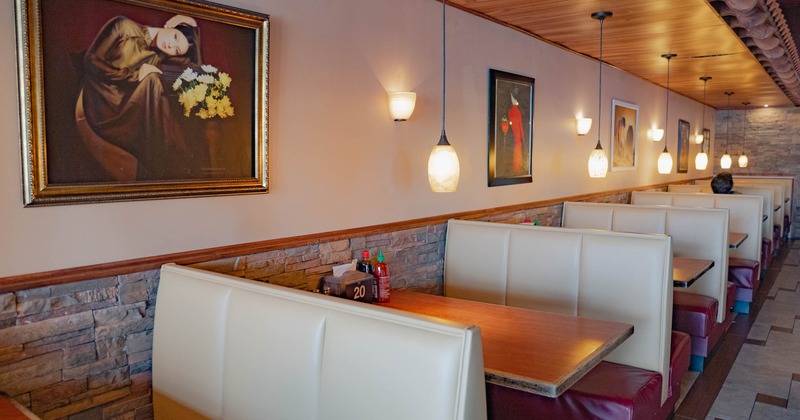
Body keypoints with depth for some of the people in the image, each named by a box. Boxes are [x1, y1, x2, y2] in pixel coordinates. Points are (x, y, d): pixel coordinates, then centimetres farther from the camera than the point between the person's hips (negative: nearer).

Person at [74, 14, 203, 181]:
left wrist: (194, 27, 1)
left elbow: (196, 63, 11)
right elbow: (91, 60, -11)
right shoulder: (124, 27, -9)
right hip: (98, 107, -5)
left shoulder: (158, 55, 5)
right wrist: (135, 74, -14)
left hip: (125, 112, 5)